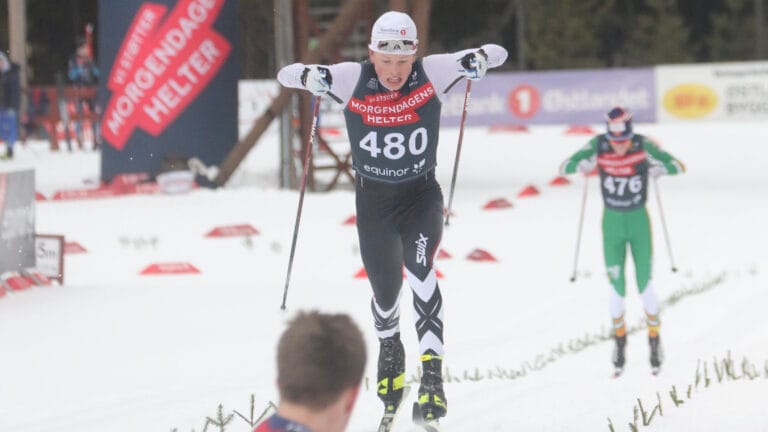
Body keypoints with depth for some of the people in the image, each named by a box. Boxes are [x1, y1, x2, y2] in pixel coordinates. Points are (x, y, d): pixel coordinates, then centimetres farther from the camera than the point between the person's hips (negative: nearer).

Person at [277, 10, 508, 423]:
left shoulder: (432, 73, -16)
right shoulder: (352, 80, -16)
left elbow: (497, 53, -10)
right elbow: (286, 75, -10)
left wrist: (479, 58, -33)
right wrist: (311, 76, -33)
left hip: (421, 193, -1)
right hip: (373, 199, 1)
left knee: (420, 268, -26)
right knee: (385, 291, 8)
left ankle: (432, 370, -28)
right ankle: (389, 348, 43)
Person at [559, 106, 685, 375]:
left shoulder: (643, 146, -17)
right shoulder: (598, 146, -15)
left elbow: (678, 167, -16)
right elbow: (564, 167, -11)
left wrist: (658, 169, -39)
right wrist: (582, 165, -34)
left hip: (639, 221, -1)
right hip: (612, 222, 1)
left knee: (644, 284, -2)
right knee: (617, 287, 1)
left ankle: (654, 340, 17)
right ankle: (619, 339, 24)